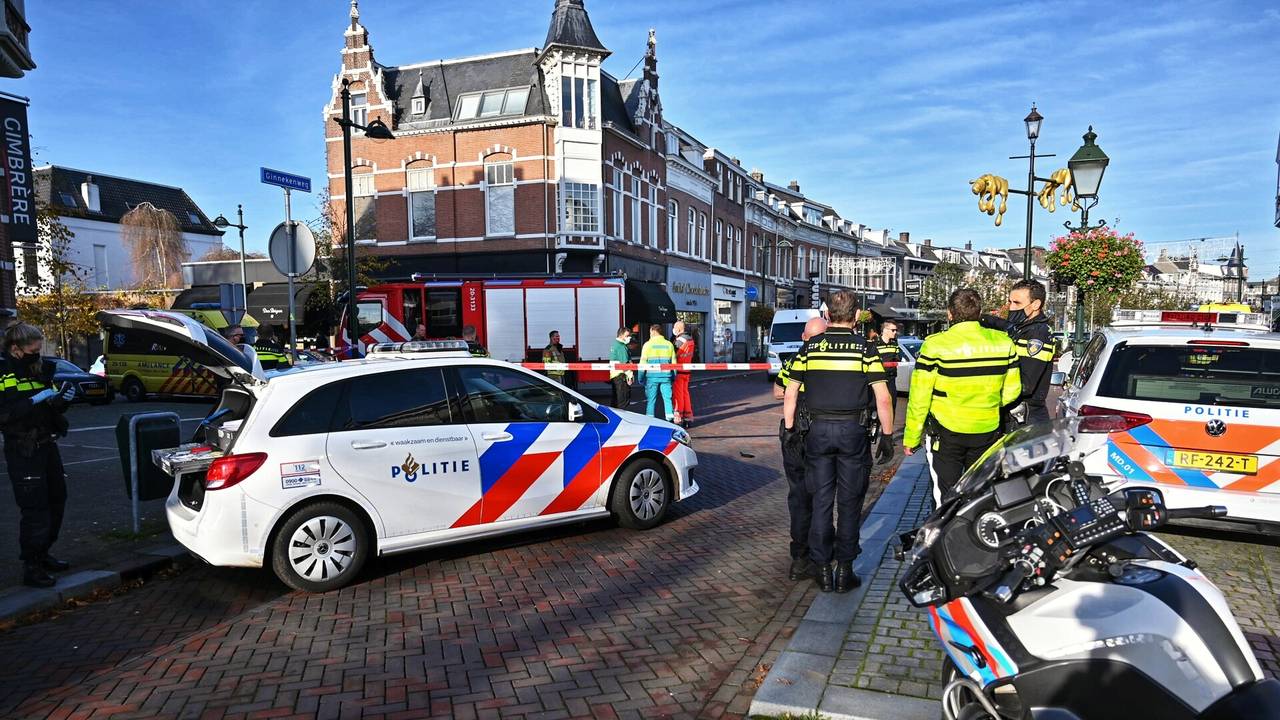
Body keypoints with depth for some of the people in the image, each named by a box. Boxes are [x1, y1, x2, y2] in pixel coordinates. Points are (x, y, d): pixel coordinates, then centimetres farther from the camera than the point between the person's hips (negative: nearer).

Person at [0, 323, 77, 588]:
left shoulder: (40, 370, 11)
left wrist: (62, 399, -1)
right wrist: (34, 400, -25)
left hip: (47, 445, 7)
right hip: (22, 451, -7)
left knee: (57, 501, 12)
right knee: (34, 508, -8)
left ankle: (42, 554, 27)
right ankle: (31, 568, 1)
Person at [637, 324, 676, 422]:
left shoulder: (648, 344, -3)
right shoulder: (669, 344, 7)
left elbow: (643, 362, -3)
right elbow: (673, 361, 11)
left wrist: (641, 377, 5)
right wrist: (674, 376, 19)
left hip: (652, 375, -2)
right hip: (666, 375, 2)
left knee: (651, 399, 5)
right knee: (668, 397, 7)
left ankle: (650, 418, 7)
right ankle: (670, 417, 3)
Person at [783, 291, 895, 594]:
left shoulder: (810, 347, 2)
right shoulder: (864, 348, -4)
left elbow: (790, 394, 4)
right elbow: (883, 398, -7)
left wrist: (789, 428, 13)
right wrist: (887, 436, 1)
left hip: (818, 431, 2)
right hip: (853, 431, -2)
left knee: (821, 501, 9)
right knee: (849, 503, 8)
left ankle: (823, 570, 13)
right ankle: (844, 571, 13)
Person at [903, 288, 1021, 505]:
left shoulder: (936, 345, -14)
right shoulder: (1004, 343, -1)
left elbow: (919, 398, -11)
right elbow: (1012, 390, 8)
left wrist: (911, 437, -2)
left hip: (946, 432, -4)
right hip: (988, 430, 4)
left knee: (945, 496, 5)